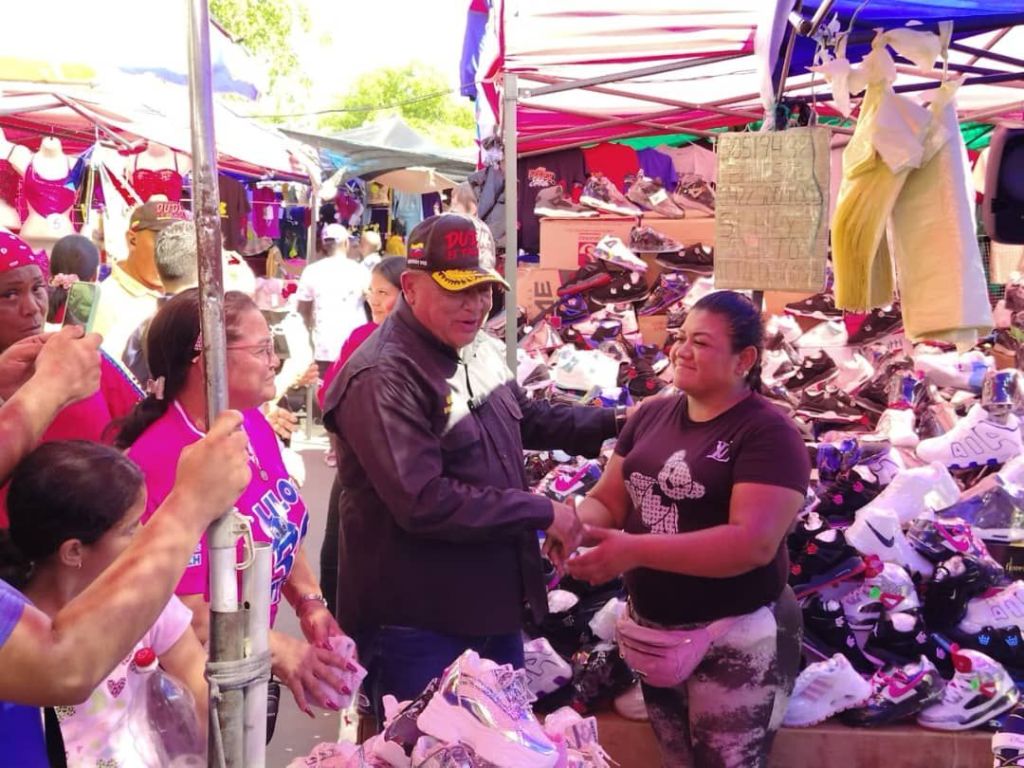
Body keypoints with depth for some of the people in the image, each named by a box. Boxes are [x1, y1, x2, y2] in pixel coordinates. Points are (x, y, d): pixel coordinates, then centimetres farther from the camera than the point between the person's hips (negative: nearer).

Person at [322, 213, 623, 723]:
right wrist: (543, 513, -23)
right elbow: (424, 504, -31)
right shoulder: (383, 378, -24)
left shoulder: (476, 351, 7)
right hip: (416, 628, -9)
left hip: (494, 607, 9)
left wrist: (615, 422, 17)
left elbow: (527, 419, 25)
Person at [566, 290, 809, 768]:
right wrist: (575, 525, -16)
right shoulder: (651, 415, 4)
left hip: (737, 641, -6)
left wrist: (634, 551, -31)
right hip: (652, 634, 7)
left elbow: (754, 543, -27)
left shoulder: (768, 433, -16)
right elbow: (607, 499, 8)